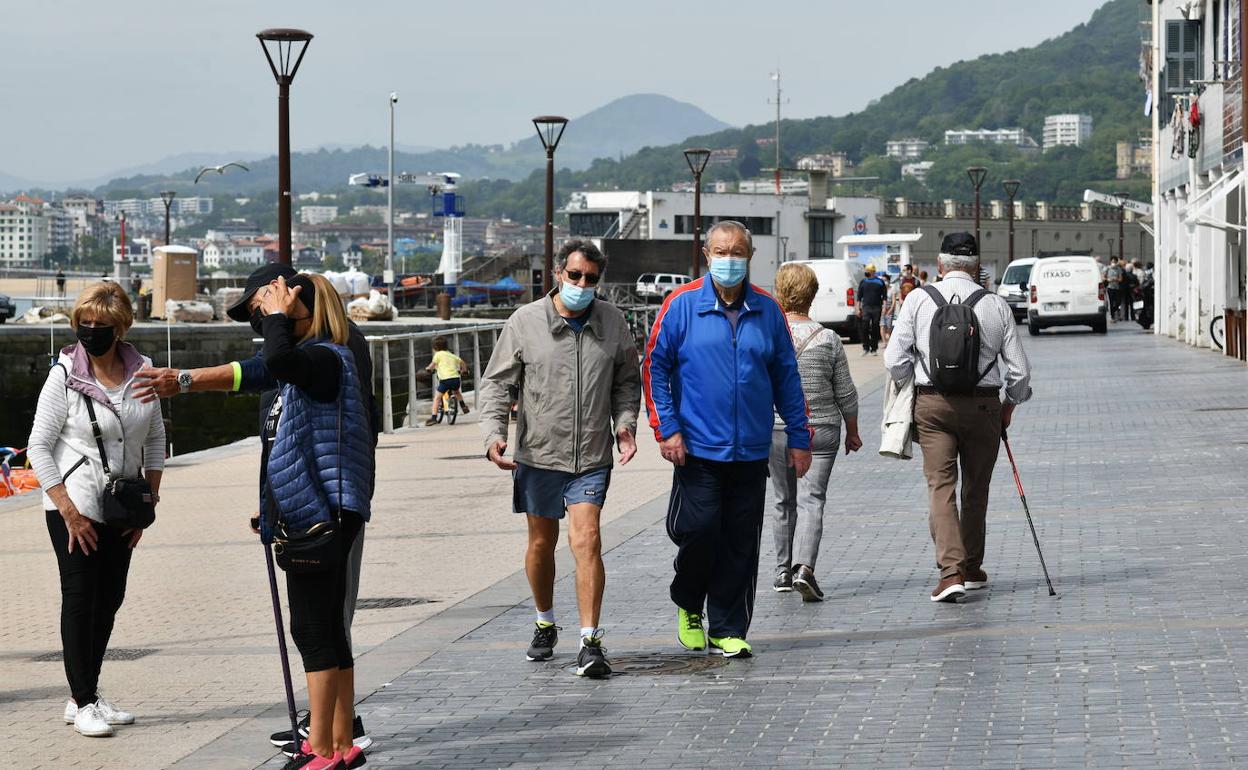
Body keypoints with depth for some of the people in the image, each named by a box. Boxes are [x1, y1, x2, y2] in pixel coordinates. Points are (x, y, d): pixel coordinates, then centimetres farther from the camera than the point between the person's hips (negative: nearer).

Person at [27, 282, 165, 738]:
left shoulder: (140, 372, 1)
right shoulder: (64, 375, -10)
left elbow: (155, 439, 11)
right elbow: (38, 448, -9)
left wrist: (148, 503, 4)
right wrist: (69, 512, -14)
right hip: (74, 508, -5)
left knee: (109, 599, 9)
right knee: (80, 599, -2)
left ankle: (87, 696, 20)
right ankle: (82, 702, 5)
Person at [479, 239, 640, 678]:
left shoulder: (612, 322, 3)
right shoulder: (525, 322, -3)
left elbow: (627, 380, 15)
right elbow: (497, 383, 0)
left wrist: (625, 422, -2)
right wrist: (494, 433, -14)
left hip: (591, 458, 0)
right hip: (538, 454, 1)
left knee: (586, 540, -14)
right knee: (541, 543, 13)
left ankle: (590, 642, -14)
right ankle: (545, 625, 36)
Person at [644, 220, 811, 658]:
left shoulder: (767, 310, 7)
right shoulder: (682, 305, -1)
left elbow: (786, 376, 12)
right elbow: (655, 367, 1)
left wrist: (798, 437, 9)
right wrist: (666, 429, -7)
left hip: (751, 452, 3)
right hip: (698, 447, -3)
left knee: (740, 544, 4)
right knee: (699, 531, -8)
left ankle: (728, 631, 13)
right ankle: (688, 606, 20)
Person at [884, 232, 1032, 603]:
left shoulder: (918, 300, -2)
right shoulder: (995, 304, -2)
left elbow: (895, 361, -2)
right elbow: (1019, 369, 1)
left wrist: (914, 385, 19)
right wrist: (1011, 403, 19)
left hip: (932, 404, -1)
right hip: (983, 405, 1)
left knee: (940, 486, -2)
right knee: (976, 489, 15)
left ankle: (951, 570, -18)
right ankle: (972, 569, 27)